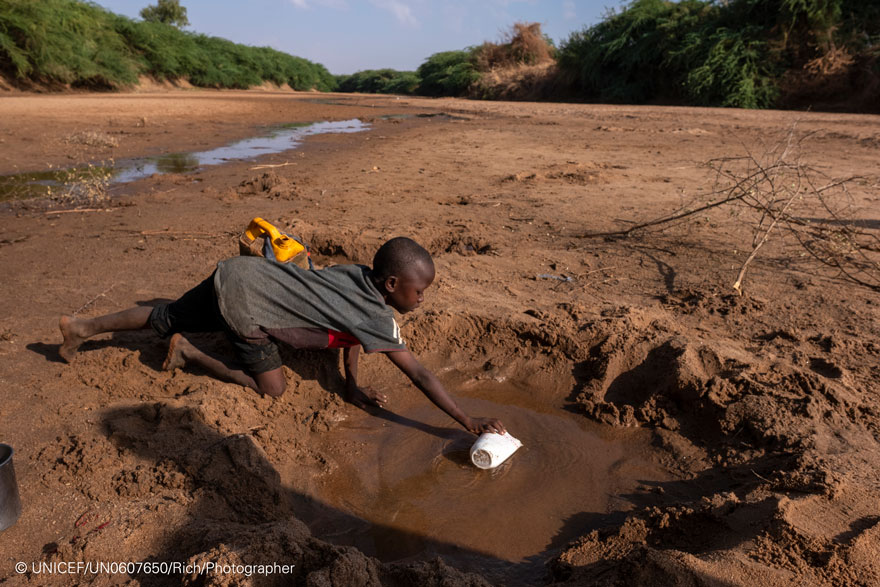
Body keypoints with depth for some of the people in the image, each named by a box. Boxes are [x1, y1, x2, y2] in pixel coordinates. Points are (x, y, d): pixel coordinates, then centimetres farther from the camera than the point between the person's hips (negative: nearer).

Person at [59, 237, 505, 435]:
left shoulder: (359, 275, 3)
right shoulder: (379, 320, -18)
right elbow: (421, 376, -16)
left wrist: (352, 388, 18)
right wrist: (469, 423, -9)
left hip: (238, 274, 8)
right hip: (245, 303, -8)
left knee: (166, 317, 27)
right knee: (271, 388, 6)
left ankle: (83, 328, 38)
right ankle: (190, 354, 14)